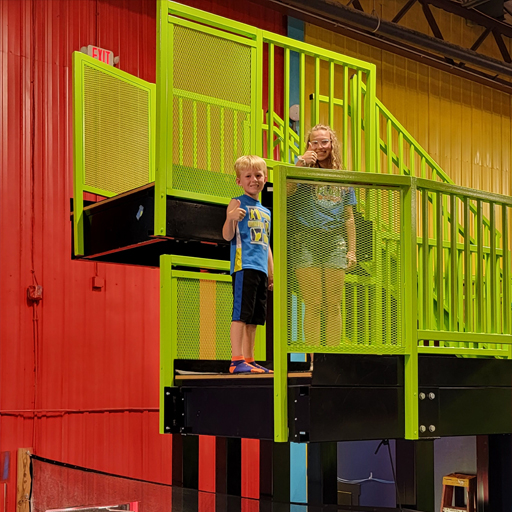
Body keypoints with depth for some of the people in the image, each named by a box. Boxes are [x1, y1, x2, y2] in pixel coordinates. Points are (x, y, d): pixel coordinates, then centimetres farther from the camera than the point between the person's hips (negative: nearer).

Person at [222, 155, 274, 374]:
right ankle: (237, 361, -12)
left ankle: (249, 361, 13)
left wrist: (272, 273, 22)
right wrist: (231, 218, -31)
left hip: (261, 269, 8)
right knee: (241, 314, -12)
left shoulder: (266, 212, 23)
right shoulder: (237, 203, 1)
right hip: (243, 265, -8)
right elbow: (227, 236, -10)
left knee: (254, 318, 9)